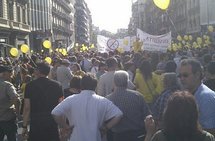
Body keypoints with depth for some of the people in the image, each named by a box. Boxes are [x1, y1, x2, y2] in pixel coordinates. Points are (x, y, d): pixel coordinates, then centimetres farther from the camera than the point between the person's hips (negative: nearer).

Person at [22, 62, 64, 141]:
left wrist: (24, 126, 1)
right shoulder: (57, 85, 2)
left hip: (36, 123, -2)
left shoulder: (30, 86, -4)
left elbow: (27, 108, -5)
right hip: (53, 122, 2)